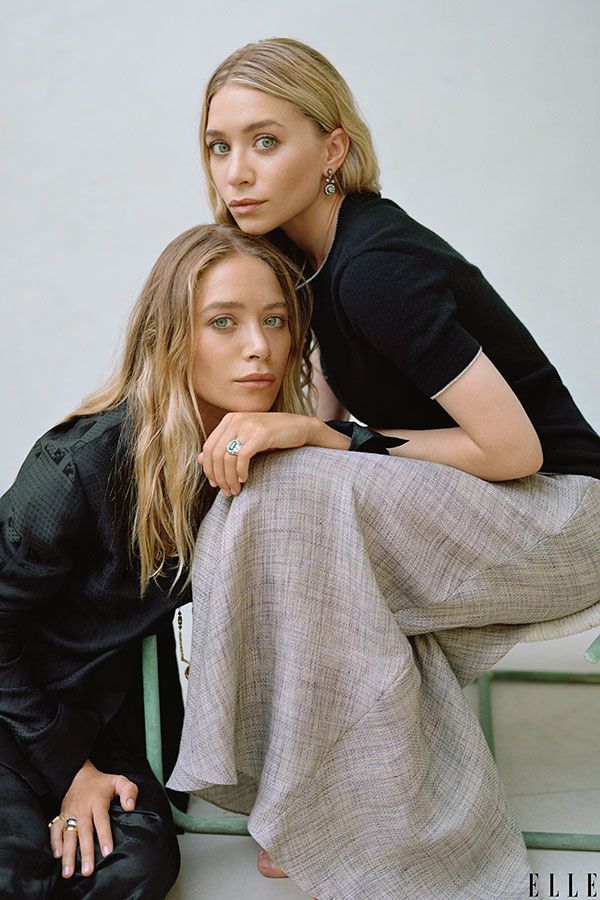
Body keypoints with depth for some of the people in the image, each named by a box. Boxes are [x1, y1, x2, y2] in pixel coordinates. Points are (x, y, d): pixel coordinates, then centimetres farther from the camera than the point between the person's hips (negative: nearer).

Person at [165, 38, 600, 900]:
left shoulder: (376, 268, -25)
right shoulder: (312, 247, 3)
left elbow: (513, 449, -24)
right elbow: (332, 406, 11)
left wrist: (346, 440, -19)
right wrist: (269, 426, -9)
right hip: (458, 506, 9)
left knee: (290, 499, -27)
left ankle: (372, 830, -13)